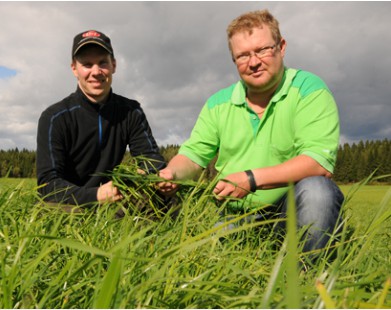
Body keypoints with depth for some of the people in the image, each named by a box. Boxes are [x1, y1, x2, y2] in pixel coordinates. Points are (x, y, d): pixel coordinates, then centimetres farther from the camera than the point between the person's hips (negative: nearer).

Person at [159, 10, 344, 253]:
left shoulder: (309, 90, -7)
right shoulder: (218, 103, 7)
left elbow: (320, 161, -19)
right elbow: (193, 155, 9)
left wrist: (253, 178, -28)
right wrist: (173, 174, -14)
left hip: (288, 211, -3)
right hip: (234, 217, 4)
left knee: (315, 188, -33)